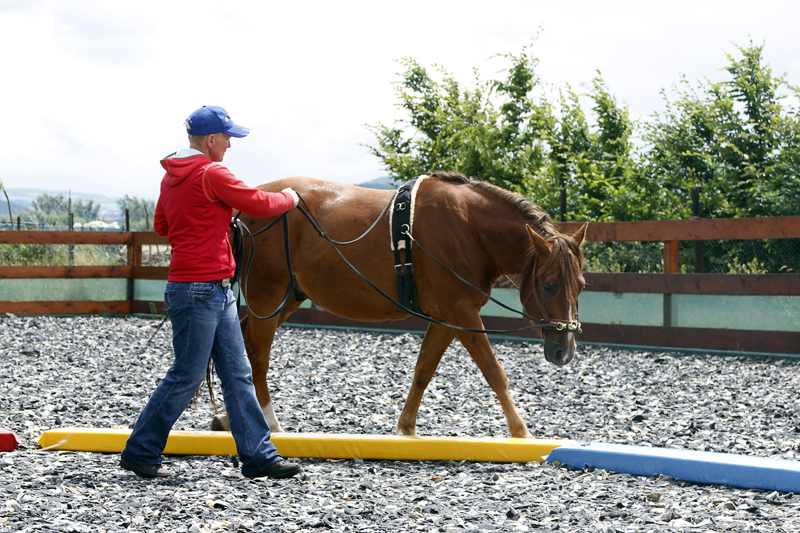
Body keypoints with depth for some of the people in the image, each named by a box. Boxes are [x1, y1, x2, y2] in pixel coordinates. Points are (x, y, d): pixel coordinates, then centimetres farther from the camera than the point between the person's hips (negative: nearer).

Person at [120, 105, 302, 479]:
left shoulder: (172, 176, 13)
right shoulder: (211, 174, -15)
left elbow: (161, 225, 25)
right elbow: (259, 203, -10)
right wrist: (288, 198, 10)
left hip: (217, 293, 10)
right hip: (197, 291, -10)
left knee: (238, 375, 9)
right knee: (186, 376, -1)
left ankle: (258, 456, 12)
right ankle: (139, 452, 11)